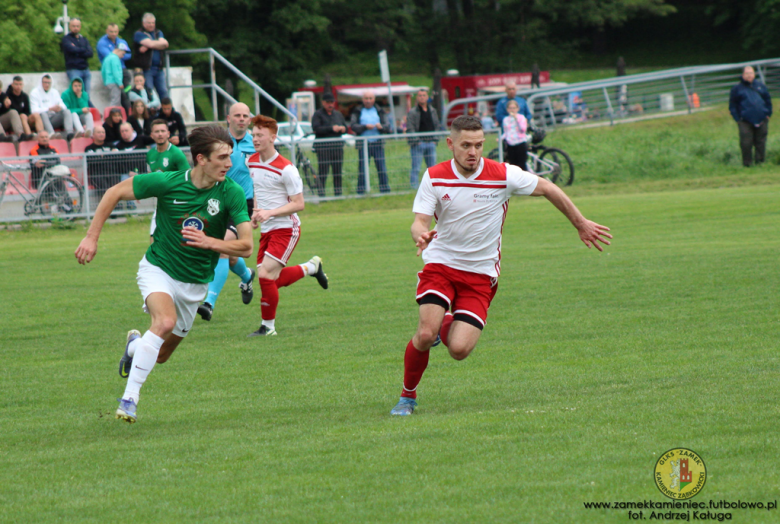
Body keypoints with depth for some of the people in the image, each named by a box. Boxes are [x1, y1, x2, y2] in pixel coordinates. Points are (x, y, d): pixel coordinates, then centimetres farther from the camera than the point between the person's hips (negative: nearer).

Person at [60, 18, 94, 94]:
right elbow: (73, 50, -13)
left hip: (85, 70, 5)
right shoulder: (66, 39, 5)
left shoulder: (84, 39, 20)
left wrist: (78, 53, -8)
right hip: (73, 70, -5)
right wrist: (83, 50, 3)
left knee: (86, 94, -2)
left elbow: (90, 53, 5)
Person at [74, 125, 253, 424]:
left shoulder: (232, 194, -15)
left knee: (161, 355, 13)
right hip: (159, 268, -3)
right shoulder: (168, 183, -18)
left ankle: (135, 345, 50)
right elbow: (115, 193, -6)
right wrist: (92, 237, -8)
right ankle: (129, 399, -28)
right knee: (165, 321, -33)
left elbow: (246, 245, -19)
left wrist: (209, 242, -35)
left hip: (195, 283, 3)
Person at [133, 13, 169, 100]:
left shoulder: (158, 33, 17)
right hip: (146, 69, -5)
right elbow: (150, 43, -16)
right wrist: (161, 43, 2)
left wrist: (148, 46, -12)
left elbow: (165, 44, -2)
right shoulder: (139, 34, 0)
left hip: (159, 69, 5)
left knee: (164, 93, 4)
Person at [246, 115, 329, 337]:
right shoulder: (252, 162, 5)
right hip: (266, 229, 8)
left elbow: (298, 203, -15)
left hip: (285, 228, -8)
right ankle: (311, 267, 34)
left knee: (266, 275, -17)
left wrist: (269, 213, -25)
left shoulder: (286, 169, -18)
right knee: (271, 280, 8)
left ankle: (268, 326, -2)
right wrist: (256, 212, 5)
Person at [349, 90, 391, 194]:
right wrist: (365, 127, -18)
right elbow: (353, 126, -4)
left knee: (381, 168, -1)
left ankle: (385, 190, 3)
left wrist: (381, 126, -16)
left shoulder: (379, 111, 13)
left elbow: (387, 127, 6)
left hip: (377, 143, 2)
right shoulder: (357, 111, 8)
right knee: (362, 168, -3)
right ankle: (361, 192, 0)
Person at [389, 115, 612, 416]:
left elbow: (548, 189, 2)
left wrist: (581, 224, 10)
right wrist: (421, 235, -37)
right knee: (425, 335, -21)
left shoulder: (504, 176, -11)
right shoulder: (434, 178, -8)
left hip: (480, 274, 0)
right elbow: (419, 223, -11)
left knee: (459, 349, -15)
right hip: (441, 265, 0)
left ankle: (447, 327, 24)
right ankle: (408, 396, 6)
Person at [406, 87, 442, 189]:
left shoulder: (433, 111, 14)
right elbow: (409, 129, -7)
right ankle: (414, 187, -4)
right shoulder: (412, 112, -2)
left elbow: (438, 126, 19)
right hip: (418, 144, -5)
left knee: (432, 167, 8)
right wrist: (416, 141, -15)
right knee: (416, 168, -6)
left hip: (431, 143, 5)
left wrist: (435, 139, 6)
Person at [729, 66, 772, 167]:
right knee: (746, 144, -8)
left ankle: (760, 161, 14)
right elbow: (732, 105, 6)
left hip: (761, 120, 2)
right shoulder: (737, 89, 5)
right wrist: (737, 118, -3)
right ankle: (747, 163, 0)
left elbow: (768, 101, 20)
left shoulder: (761, 86, 13)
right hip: (745, 122, -2)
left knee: (760, 143, 4)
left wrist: (768, 114, 9)